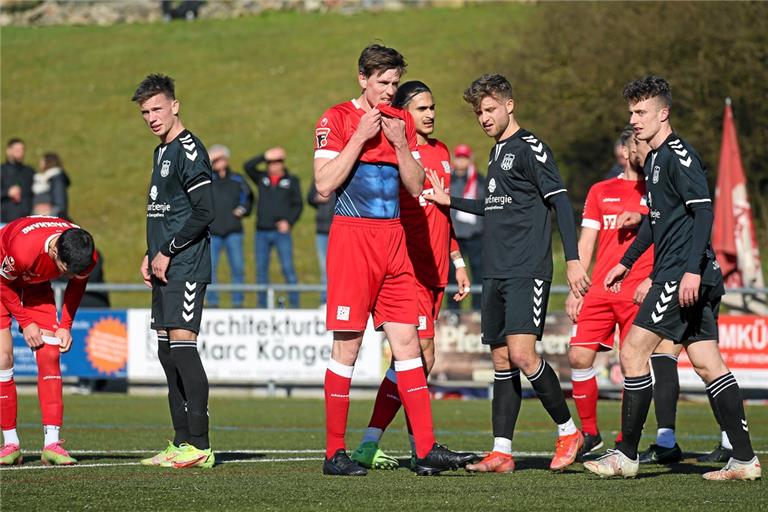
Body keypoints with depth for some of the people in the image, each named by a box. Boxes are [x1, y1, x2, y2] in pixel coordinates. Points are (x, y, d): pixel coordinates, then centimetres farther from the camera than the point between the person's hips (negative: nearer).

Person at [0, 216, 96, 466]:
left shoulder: (87, 256, -28)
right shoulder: (22, 248, -42)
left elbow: (77, 285, -3)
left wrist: (66, 326, -8)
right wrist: (25, 323, -17)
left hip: (36, 283, 4)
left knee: (49, 356, -10)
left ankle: (52, 443, -12)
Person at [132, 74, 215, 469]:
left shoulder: (188, 150, -11)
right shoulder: (161, 152, 19)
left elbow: (204, 212, -17)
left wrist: (168, 252, -13)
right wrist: (150, 256, 15)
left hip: (185, 267, -10)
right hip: (164, 269, 10)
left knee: (182, 344, -14)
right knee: (167, 350, 8)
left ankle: (200, 446, -15)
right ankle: (182, 442, 12)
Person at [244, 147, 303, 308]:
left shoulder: (291, 181, 6)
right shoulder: (262, 178, 11)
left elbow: (298, 204, 5)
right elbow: (248, 166, -3)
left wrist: (289, 221, -9)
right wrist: (265, 156, -11)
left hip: (282, 231, -3)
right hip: (262, 233, 3)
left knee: (288, 269, -8)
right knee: (261, 269, 5)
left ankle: (294, 304, -6)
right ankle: (262, 305, 10)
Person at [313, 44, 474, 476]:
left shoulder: (402, 122, 14)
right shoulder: (336, 119, -3)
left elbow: (416, 187, 11)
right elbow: (324, 184, -12)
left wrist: (400, 143, -4)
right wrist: (361, 136, -14)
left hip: (393, 240, 5)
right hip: (352, 237, -5)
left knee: (408, 344, 2)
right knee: (347, 345, -4)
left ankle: (427, 449, 1)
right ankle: (335, 453, 2)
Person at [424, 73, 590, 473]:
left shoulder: (529, 148, -7)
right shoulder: (497, 152, 19)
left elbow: (560, 201, -13)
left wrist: (572, 259, -20)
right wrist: (449, 201, 30)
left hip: (527, 271, -9)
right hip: (496, 272, 9)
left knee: (521, 354, -17)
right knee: (502, 360, 5)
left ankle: (568, 430, -1)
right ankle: (501, 452, 4)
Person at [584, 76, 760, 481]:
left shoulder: (678, 155, -11)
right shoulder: (654, 160, 19)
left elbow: (703, 212, -19)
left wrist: (692, 270, -26)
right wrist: (627, 262, 35)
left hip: (683, 276, -10)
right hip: (675, 275, 10)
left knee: (633, 352, -7)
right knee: (707, 364, 5)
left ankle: (627, 455, -3)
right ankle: (744, 459, 3)